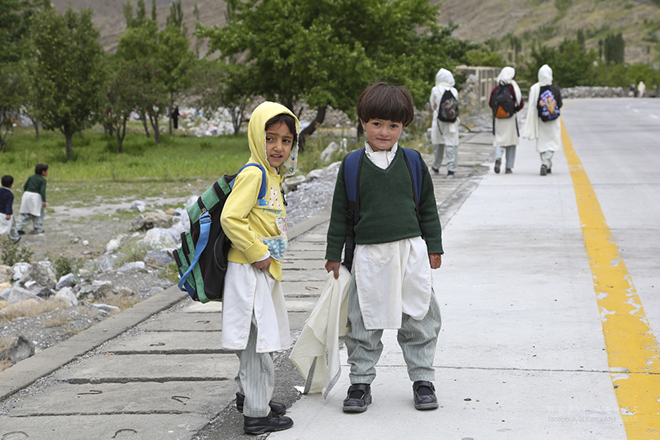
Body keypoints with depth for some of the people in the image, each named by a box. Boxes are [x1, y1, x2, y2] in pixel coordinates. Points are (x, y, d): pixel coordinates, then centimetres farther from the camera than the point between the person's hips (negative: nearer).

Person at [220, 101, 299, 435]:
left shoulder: (273, 174, 13)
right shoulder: (253, 173, -16)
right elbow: (231, 218, -24)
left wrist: (266, 255, 15)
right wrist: (257, 252, -18)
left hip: (265, 269, 10)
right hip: (249, 270, -10)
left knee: (258, 339, 20)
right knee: (258, 339, -5)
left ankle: (249, 395, 35)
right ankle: (256, 414, 1)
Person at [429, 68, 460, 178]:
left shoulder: (435, 90, -3)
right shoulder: (454, 91, 2)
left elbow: (433, 106, 5)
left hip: (439, 120, 0)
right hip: (452, 121, 0)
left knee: (438, 143, 13)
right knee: (451, 144, -2)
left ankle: (436, 166, 27)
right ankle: (451, 168, -9)